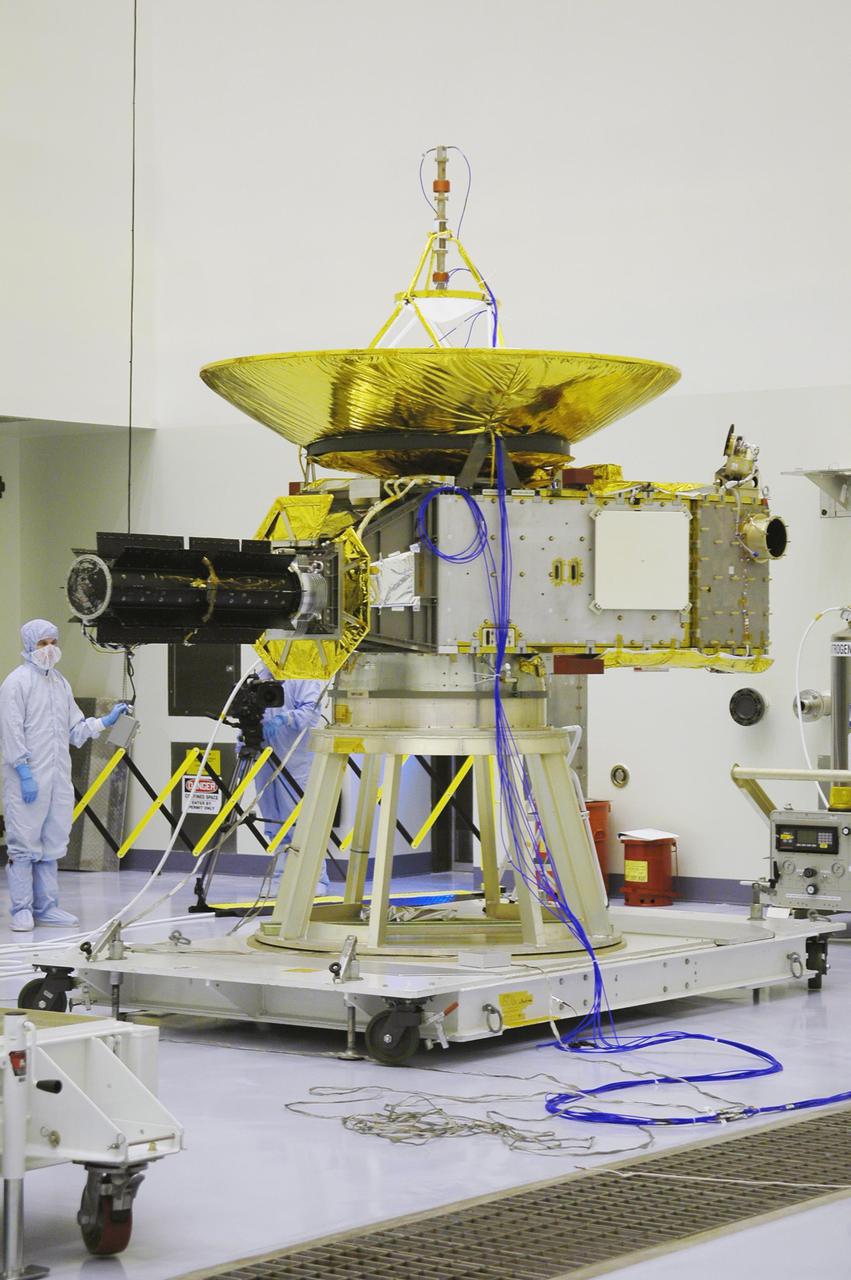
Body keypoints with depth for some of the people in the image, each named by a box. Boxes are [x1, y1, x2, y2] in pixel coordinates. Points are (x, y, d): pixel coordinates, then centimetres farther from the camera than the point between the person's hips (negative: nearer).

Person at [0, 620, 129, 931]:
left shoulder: (60, 683, 18)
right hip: (28, 780, -7)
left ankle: (46, 907, 17)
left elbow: (75, 729, 20)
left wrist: (106, 721, 5)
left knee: (52, 844, 10)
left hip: (58, 777, 7)